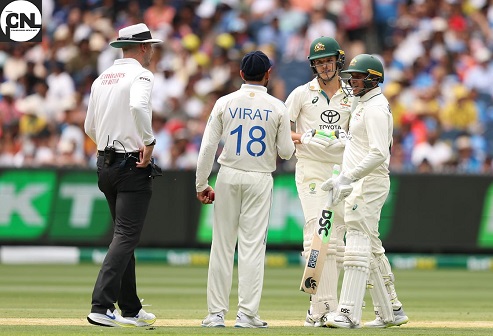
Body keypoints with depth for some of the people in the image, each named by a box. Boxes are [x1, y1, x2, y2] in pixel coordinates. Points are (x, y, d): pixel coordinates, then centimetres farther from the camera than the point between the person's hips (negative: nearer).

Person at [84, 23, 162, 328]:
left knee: (125, 236, 16)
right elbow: (138, 106, -31)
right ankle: (101, 307, -21)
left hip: (105, 164, 8)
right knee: (126, 237, -10)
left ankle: (131, 310, 20)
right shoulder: (140, 75, -10)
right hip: (133, 166, -8)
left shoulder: (102, 78, 13)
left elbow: (90, 127, 17)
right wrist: (149, 141, -21)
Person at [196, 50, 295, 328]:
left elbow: (208, 147, -4)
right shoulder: (277, 108, -3)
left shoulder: (225, 103, -1)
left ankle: (217, 313, 5)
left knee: (222, 245, 5)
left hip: (228, 179, 1)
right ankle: (247, 313, -3)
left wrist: (202, 185, 3)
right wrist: (289, 139, 23)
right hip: (260, 180, -1)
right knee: (252, 246, 0)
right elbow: (287, 152, 0)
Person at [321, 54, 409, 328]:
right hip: (361, 184, 11)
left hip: (369, 182, -11)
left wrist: (347, 178, -25)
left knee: (358, 242, -14)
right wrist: (344, 181, 18)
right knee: (371, 247, 13)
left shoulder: (376, 108, -14)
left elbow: (378, 154, -24)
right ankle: (390, 311, 18)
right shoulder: (364, 105, 19)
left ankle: (349, 313, -19)